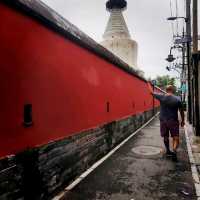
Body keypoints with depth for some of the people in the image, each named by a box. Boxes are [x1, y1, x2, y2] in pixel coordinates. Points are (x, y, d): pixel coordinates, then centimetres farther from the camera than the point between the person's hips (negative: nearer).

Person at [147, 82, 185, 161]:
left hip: (163, 120, 3)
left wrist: (149, 84, 25)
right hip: (173, 121, -2)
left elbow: (152, 92, 9)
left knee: (165, 137, 17)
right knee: (176, 138, 2)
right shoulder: (177, 99, -7)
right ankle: (174, 151, -17)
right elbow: (181, 111, 1)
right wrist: (182, 121, 14)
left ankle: (168, 151, 30)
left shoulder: (161, 96, -5)